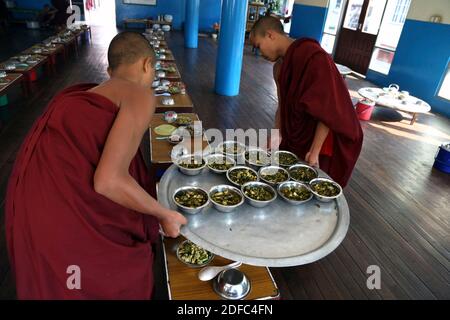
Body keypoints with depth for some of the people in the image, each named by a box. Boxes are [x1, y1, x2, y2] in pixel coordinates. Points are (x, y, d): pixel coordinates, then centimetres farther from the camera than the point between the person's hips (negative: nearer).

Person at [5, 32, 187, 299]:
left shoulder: (85, 93, 17)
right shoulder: (141, 95, -8)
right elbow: (108, 180, -20)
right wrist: (164, 214, -5)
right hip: (68, 220, -8)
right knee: (126, 281, 18)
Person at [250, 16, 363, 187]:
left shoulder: (313, 56, -22)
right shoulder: (279, 66, 5)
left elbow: (327, 109, -23)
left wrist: (314, 152, -23)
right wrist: (277, 136, -1)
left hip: (321, 143, -7)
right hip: (294, 141, 7)